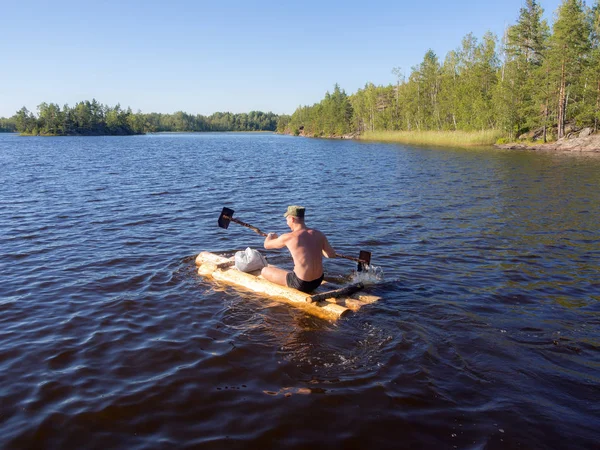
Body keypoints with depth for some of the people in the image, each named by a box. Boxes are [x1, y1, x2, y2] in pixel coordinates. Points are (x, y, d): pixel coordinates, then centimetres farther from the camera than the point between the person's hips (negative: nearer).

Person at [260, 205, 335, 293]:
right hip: (318, 282, 6)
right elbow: (332, 254, 12)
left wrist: (270, 236, 27)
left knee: (264, 271, 11)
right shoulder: (319, 235, -2)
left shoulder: (288, 237, -14)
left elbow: (267, 245, 4)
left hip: (301, 284, -6)